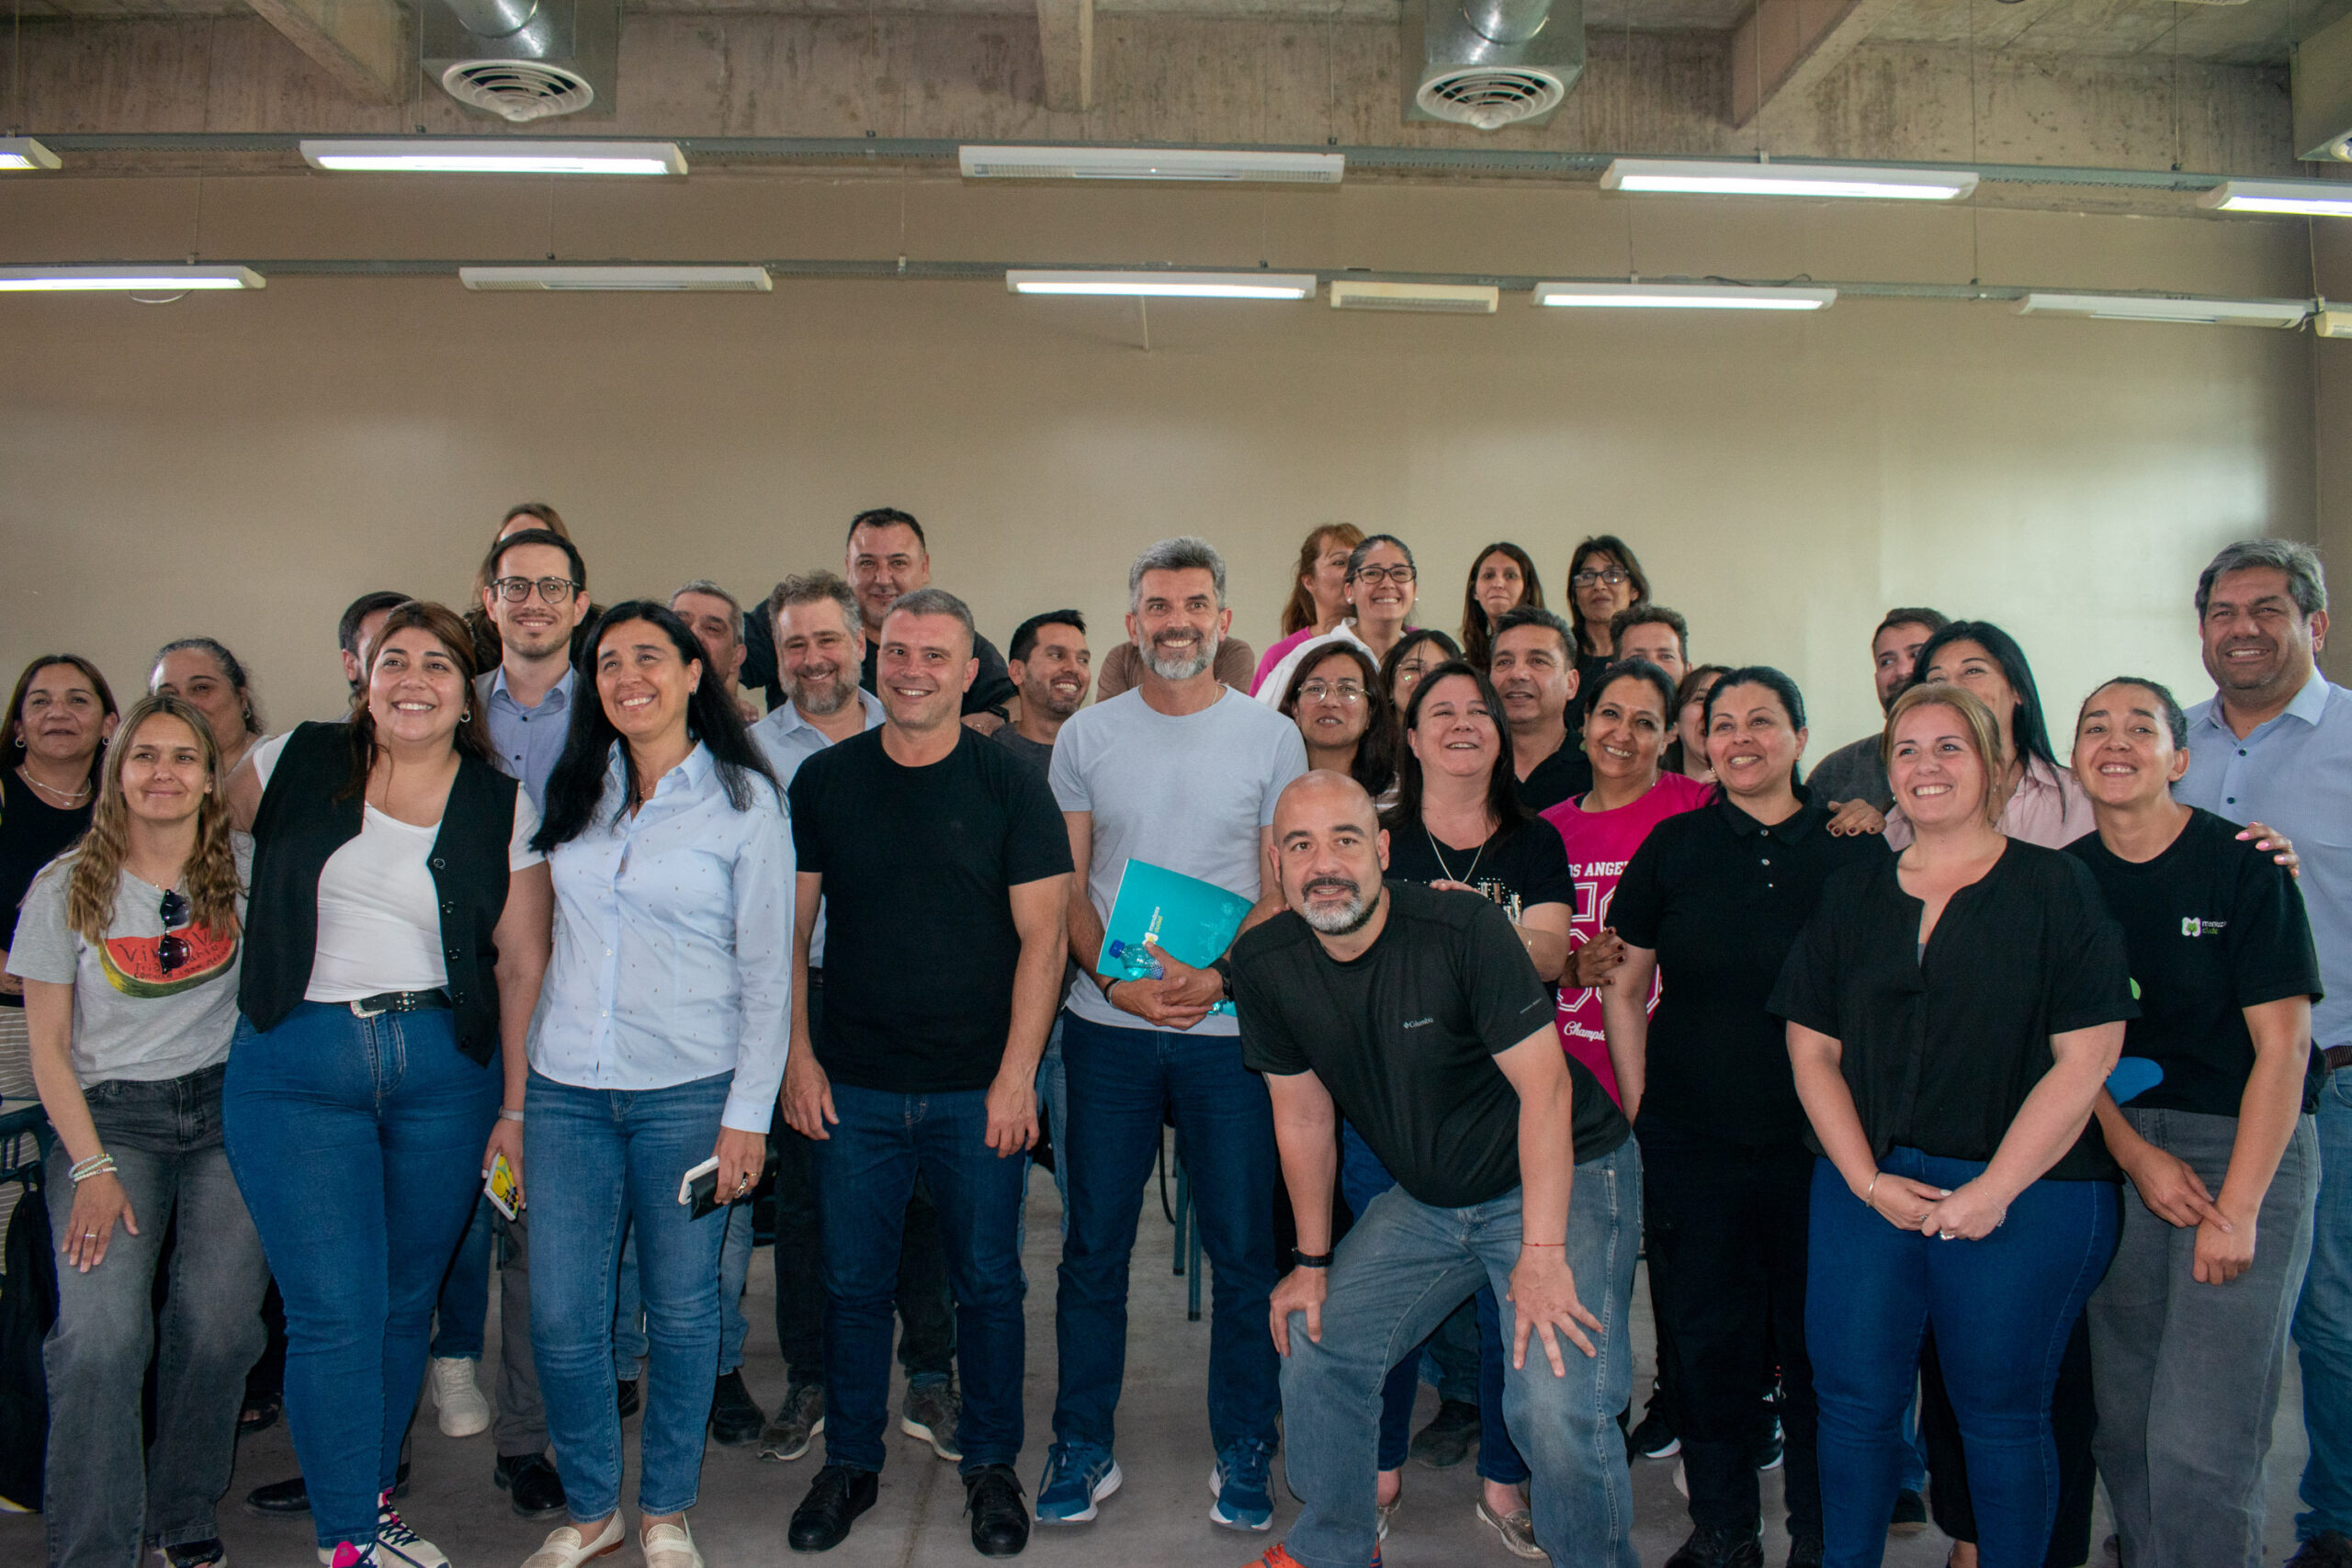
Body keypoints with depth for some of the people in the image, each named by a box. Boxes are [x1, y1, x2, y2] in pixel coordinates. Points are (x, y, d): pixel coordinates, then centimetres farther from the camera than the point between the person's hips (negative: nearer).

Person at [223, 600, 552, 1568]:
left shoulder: (503, 805, 2)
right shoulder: (295, 763, 1)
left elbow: (521, 960, 3)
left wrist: (516, 1106, 1)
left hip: (445, 1067, 1)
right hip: (294, 1069, -1)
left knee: (405, 1299, 12)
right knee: (335, 1311, -4)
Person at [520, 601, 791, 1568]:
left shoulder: (743, 800, -3)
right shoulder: (572, 792, 9)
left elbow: (767, 969, -4)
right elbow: (538, 937, 17)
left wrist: (749, 1111, -8)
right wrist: (516, 1093, 12)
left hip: (688, 1089, -3)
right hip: (565, 1089, 3)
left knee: (681, 1310, 7)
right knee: (560, 1317, 4)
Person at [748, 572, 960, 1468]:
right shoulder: (755, 748, 4)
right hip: (802, 993, 0)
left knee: (919, 1190, 5)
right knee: (803, 1194, 8)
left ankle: (930, 1381, 19)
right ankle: (809, 1383, 23)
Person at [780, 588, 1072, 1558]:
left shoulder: (1012, 786, -3)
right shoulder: (824, 780, 3)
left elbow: (1041, 937, -6)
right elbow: (789, 930, 7)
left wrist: (1017, 1076, -11)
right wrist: (797, 1057, 0)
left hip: (977, 1089, -1)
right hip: (853, 1086, 2)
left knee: (988, 1283, 9)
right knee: (854, 1283, 11)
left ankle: (991, 1466, 27)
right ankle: (850, 1462, 29)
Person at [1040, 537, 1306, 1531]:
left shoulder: (1270, 737, 3)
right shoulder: (1086, 737, 6)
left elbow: (1286, 891, 1)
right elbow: (1064, 886, 5)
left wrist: (1217, 976, -15)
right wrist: (1116, 980, -11)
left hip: (1230, 1027, -1)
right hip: (1108, 1026, 1)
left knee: (1243, 1250, 5)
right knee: (1094, 1245, 8)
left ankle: (1243, 1452, 21)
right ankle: (1083, 1448, 22)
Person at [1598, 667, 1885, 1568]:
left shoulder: (1855, 849, 2)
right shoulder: (1673, 847, 4)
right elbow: (1623, 988, 8)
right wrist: (1641, 1111, 2)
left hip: (1821, 1142, -1)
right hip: (1692, 1144, 1)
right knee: (1707, 1336, 8)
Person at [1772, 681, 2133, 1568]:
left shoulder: (2057, 888, -2)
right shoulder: (1849, 896, 9)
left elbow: (2086, 1059, -8)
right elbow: (1812, 1050, 6)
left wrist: (1994, 1189, -13)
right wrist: (1868, 1179, -5)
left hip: (2022, 1194, -3)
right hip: (1866, 1184, 3)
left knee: (2003, 1414, 8)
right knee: (1853, 1401, 8)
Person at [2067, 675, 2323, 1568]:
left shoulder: (2242, 865, -8)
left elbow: (2282, 1042, -10)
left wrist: (2237, 1210, -13)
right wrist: (2137, 1155, -5)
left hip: (2248, 1142, -4)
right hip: (2120, 1147, 4)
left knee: (2200, 1443, -9)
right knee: (2123, 1424, 8)